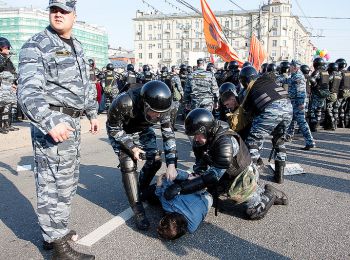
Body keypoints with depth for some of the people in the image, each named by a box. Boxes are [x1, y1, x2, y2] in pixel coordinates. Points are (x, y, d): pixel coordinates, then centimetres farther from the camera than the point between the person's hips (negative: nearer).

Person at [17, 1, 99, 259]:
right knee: (56, 186, -4)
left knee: (68, 181, 18)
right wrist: (50, 122, -36)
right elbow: (29, 91, -23)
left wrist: (93, 113, 25)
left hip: (72, 121, 9)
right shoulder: (36, 46, -10)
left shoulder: (77, 47, 17)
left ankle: (53, 230, 34)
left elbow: (86, 84, 27)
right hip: (51, 123, -9)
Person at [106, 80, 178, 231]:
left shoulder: (162, 107, -28)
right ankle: (138, 211, -12)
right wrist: (131, 147, -29)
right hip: (120, 132, -4)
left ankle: (141, 191, 25)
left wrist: (171, 164, -24)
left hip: (143, 130, 4)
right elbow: (113, 128, -23)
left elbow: (168, 134, -18)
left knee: (155, 161, -3)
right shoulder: (124, 103, -41)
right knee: (129, 165, -19)